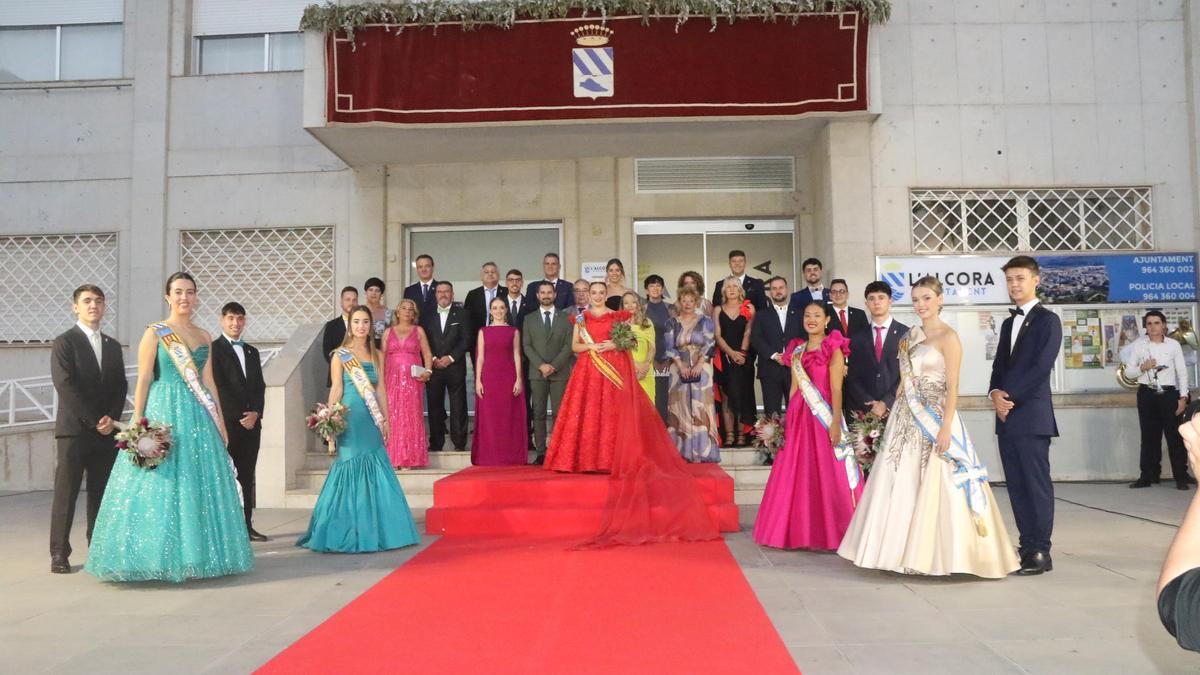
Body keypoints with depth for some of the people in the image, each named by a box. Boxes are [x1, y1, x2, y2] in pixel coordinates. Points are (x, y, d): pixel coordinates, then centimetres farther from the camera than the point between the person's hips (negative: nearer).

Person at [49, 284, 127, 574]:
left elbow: (121, 386, 12)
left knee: (102, 493, 6)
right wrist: (95, 420, -13)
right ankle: (59, 553, 6)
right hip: (74, 430, -5)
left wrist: (111, 418, -4)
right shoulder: (64, 342, -2)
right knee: (66, 493, -1)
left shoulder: (113, 346, 15)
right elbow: (66, 386, -10)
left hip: (107, 431, 5)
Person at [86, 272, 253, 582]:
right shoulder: (154, 333, -1)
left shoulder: (204, 337, 13)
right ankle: (161, 558, 5)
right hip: (164, 414, -5)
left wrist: (221, 422, 10)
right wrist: (138, 423, -11)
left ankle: (196, 554, 16)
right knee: (162, 485, -3)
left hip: (199, 417, 5)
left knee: (200, 484, 6)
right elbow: (143, 380, -5)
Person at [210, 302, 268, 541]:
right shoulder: (214, 349, 0)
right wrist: (240, 415, -11)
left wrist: (255, 412, -2)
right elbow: (217, 386, -8)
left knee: (246, 476, 7)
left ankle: (246, 525, 11)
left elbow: (260, 386, 14)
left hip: (252, 422, 6)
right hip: (227, 422, -5)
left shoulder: (252, 351, 19)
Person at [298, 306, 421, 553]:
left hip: (372, 421, 4)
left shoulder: (377, 355, 13)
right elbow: (336, 390, -4)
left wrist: (385, 421, 11)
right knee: (350, 470, -2)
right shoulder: (340, 355, 1)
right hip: (350, 419, -4)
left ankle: (373, 531, 14)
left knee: (375, 473, 4)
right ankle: (349, 534, 6)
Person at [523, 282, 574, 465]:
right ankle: (540, 453, 1)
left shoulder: (565, 317, 9)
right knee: (538, 414, -1)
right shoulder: (529, 319, 12)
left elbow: (569, 344, 2)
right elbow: (526, 346, 5)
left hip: (560, 372, -1)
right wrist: (541, 365, -8)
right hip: (537, 372, 1)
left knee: (559, 413, -4)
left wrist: (554, 365, -8)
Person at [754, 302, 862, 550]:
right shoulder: (797, 350, 13)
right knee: (797, 475, 7)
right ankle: (801, 531, 18)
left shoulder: (833, 350, -3)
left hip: (823, 417, -5)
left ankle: (827, 532, 10)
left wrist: (835, 423, -16)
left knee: (826, 475, -1)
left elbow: (836, 390, -9)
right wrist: (788, 419, 10)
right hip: (799, 416, 5)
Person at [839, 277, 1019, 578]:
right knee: (902, 487, 8)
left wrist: (946, 428, -18)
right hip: (906, 421, 7)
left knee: (934, 489, -4)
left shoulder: (948, 337, -7)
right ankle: (906, 551, 17)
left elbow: (952, 388, -12)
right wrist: (895, 418, 14)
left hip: (934, 420, -7)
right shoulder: (911, 336, 13)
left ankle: (935, 555, 6)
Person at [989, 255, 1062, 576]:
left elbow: (1041, 367, -13)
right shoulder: (1008, 323, 20)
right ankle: (1027, 546, 16)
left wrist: (1011, 396, -13)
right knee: (1016, 485, 9)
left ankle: (1040, 552, 2)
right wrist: (996, 393, -2)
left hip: (1032, 414, -7)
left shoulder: (1048, 320, -3)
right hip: (1007, 416, 7)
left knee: (1037, 483, -3)